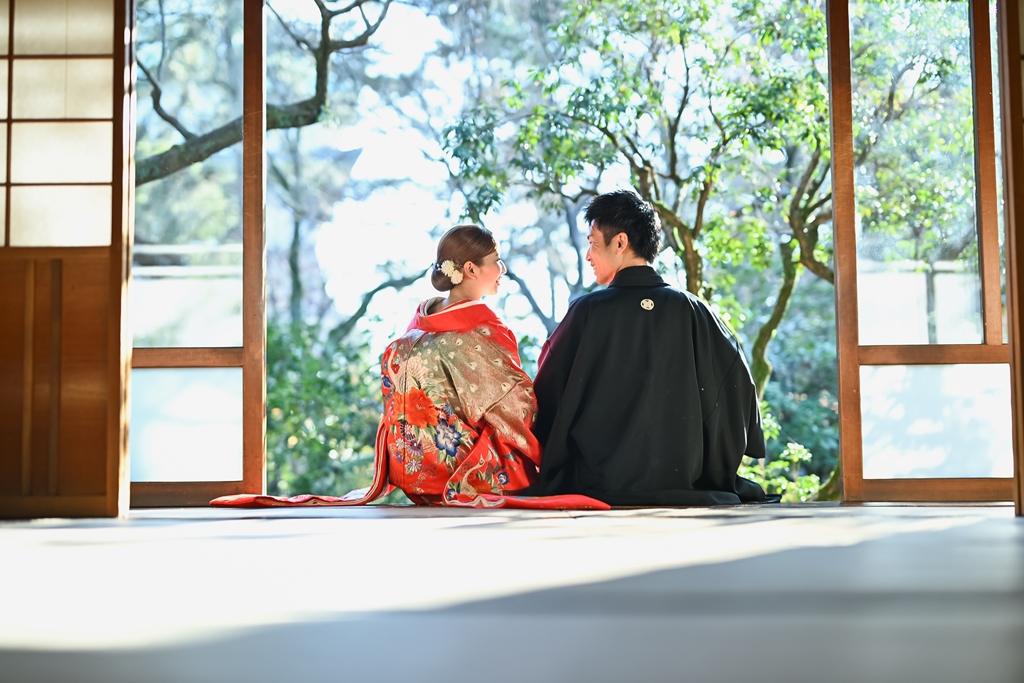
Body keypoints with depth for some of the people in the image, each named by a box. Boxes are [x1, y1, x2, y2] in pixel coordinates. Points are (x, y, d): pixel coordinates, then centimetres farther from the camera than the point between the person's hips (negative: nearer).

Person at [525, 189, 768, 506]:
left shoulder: (587, 311, -6)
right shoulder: (692, 310, 0)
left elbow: (549, 394, 1)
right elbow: (739, 382, 1)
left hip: (601, 488, -2)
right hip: (684, 488, 2)